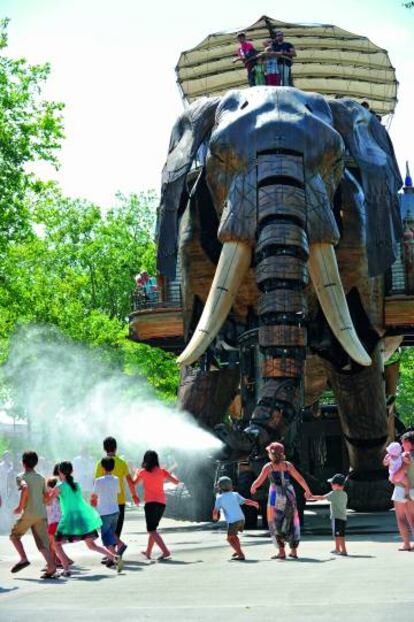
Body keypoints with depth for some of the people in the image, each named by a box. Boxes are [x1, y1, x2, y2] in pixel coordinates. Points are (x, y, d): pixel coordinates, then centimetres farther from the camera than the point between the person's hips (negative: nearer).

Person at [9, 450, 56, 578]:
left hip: (28, 514, -5)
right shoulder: (41, 478, 16)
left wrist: (20, 506, -14)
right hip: (42, 513, 5)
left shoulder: (21, 476, -1)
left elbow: (25, 488, -22)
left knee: (14, 535, 16)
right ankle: (51, 567, -12)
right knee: (42, 543, 3)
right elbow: (47, 497, 16)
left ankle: (23, 559, 1)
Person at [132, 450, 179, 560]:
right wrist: (170, 476, 19)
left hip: (150, 503, -5)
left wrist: (136, 472, 30)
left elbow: (134, 483, 14)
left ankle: (165, 551, -21)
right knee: (153, 528, 20)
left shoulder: (142, 471, 0)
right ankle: (148, 552, 30)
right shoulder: (162, 471, 4)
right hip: (162, 503, 5)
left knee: (152, 530, -5)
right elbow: (176, 482, -1)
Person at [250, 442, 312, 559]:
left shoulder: (268, 466, -5)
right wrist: (308, 491, 15)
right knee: (291, 522, 15)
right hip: (289, 496, 3)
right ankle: (294, 551, 15)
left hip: (276, 497, -3)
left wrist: (253, 488, 15)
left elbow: (258, 482, -6)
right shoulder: (287, 465, 4)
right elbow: (300, 479, 3)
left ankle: (282, 552, 0)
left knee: (276, 524, 6)